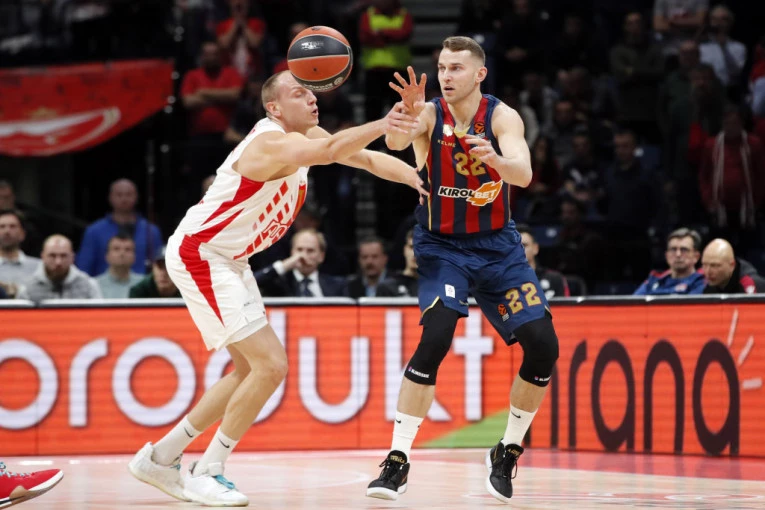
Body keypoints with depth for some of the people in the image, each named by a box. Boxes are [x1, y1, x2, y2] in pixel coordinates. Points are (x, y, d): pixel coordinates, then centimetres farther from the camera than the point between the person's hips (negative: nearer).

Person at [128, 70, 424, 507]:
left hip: (229, 262, 11)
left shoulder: (304, 136, 4)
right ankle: (207, 474, -5)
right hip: (198, 255, -11)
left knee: (252, 371, 15)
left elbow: (365, 158, 3)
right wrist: (382, 125, -58)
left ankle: (160, 458, 22)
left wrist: (416, 177, -14)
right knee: (271, 365, -15)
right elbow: (329, 152, -45)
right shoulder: (272, 143, -25)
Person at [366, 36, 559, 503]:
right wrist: (407, 114, -58)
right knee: (436, 337, -25)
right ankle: (397, 461, -19)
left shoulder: (502, 117, -12)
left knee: (544, 346, -7)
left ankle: (508, 453, 13)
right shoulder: (429, 115, -13)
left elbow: (523, 175, -28)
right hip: (443, 246, -2)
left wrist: (494, 159, -50)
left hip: (498, 246, 2)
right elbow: (395, 142, -35)